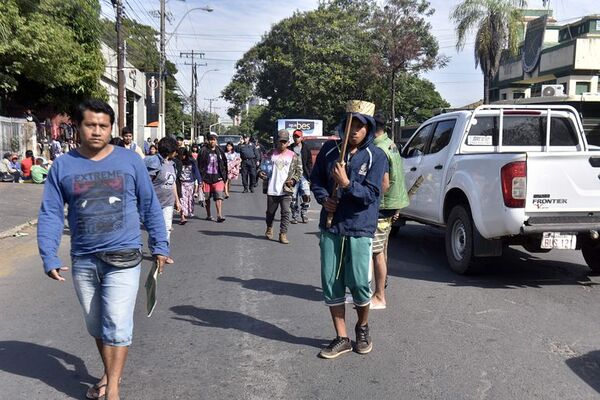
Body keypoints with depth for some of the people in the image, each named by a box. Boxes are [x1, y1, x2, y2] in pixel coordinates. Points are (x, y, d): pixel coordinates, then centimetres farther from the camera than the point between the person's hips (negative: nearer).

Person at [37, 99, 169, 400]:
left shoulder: (130, 161, -2)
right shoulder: (63, 166, 0)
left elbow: (150, 207, 3)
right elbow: (50, 214, 0)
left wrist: (160, 246, 3)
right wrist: (49, 257, -9)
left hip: (123, 259, -2)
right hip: (82, 261, 3)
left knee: (117, 324, -7)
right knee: (96, 326, 16)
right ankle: (108, 373, 36)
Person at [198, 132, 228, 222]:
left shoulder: (220, 151, 8)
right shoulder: (203, 151, -1)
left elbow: (224, 165, 13)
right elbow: (199, 166, -2)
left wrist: (225, 178, 9)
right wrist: (201, 179, -8)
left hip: (218, 178, 1)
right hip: (206, 177, -1)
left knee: (219, 196, -11)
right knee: (207, 198, 10)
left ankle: (219, 215, -16)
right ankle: (208, 215, 24)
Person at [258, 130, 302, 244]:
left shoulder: (293, 156, 4)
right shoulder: (271, 154, 7)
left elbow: (299, 170, 8)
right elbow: (264, 166, 14)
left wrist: (293, 180, -7)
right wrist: (260, 173, -8)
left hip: (286, 190, -1)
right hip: (272, 190, 2)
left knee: (285, 212, -7)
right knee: (270, 211, 14)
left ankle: (283, 234, -1)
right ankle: (269, 228, 39)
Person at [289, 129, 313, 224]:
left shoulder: (306, 150, 10)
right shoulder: (289, 149, 8)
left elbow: (309, 164, 9)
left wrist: (309, 177, 1)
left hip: (303, 176, 0)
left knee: (306, 196, -9)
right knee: (293, 197, 0)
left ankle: (304, 215, 6)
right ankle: (294, 217, 11)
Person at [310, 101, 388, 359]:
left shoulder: (376, 157, -5)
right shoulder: (329, 149, 5)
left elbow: (371, 194, -12)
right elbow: (315, 178, 15)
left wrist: (347, 184, -26)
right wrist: (323, 198, -3)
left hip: (360, 230, -3)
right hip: (330, 227, 4)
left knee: (359, 283, -2)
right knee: (331, 283, 4)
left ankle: (362, 328, 28)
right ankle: (342, 338, 18)